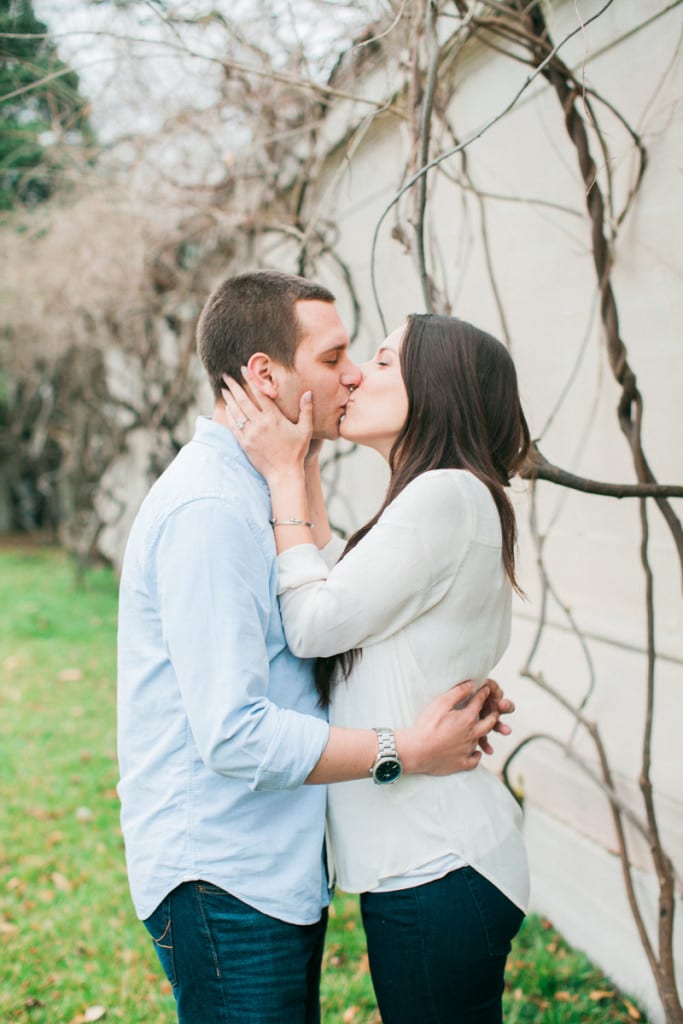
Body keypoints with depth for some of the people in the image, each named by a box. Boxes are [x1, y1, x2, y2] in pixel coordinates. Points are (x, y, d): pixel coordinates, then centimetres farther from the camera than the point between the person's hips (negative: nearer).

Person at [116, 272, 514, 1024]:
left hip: (276, 870, 10)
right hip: (223, 884, -10)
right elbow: (234, 735, -26)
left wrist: (442, 699, 5)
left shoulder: (251, 492, 12)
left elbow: (309, 651, 17)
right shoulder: (209, 507, -22)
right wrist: (408, 750, -19)